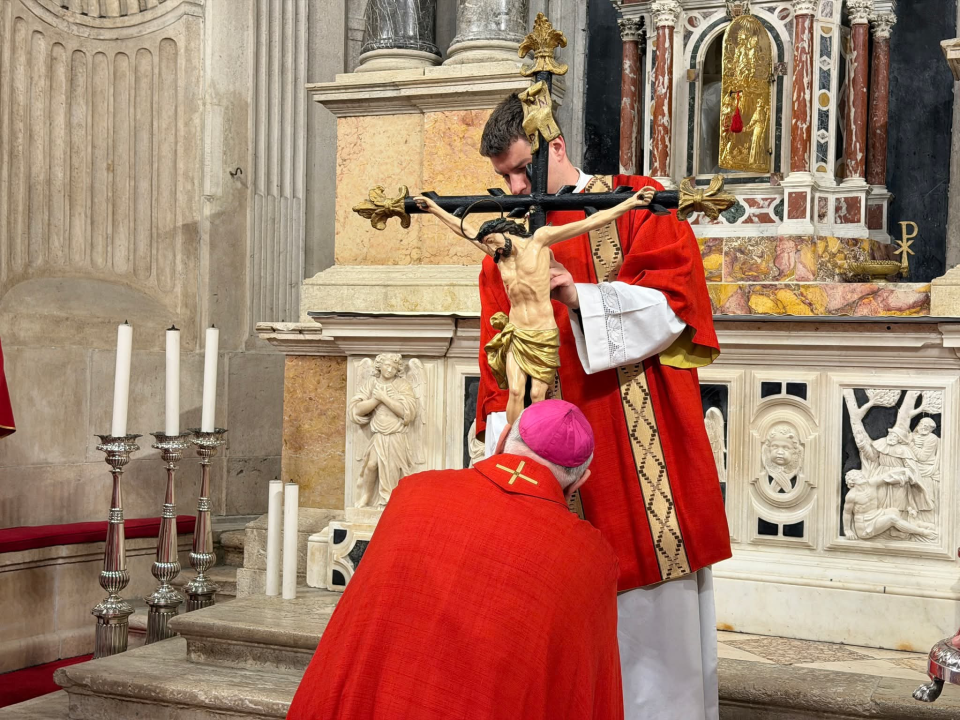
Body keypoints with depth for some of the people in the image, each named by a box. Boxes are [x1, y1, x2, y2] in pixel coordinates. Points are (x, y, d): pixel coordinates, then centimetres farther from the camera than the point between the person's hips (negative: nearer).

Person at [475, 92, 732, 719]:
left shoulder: (636, 204, 4)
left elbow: (672, 299, -8)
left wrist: (580, 297, -19)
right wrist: (506, 427, -5)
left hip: (643, 441, -3)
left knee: (657, 592, 0)